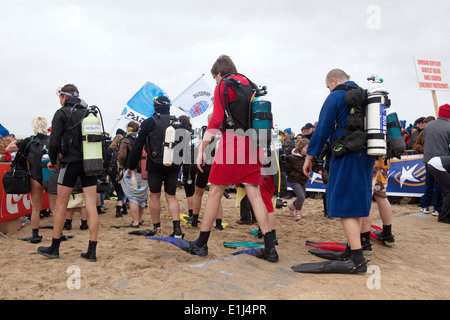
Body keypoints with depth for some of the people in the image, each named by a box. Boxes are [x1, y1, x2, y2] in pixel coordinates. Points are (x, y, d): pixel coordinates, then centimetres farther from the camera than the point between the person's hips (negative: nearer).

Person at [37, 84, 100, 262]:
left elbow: (54, 141, -8)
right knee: (91, 207, 2)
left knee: (61, 205, 10)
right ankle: (92, 251, 5)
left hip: (71, 162, -4)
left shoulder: (62, 113, -2)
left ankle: (54, 248, 23)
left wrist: (53, 161, 7)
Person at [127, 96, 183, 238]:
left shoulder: (149, 123, -4)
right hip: (173, 166, 3)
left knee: (155, 196, 11)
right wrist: (180, 163, 22)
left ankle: (156, 228, 19)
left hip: (155, 166, -3)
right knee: (171, 197, 8)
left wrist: (132, 165, 5)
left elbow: (138, 145, -3)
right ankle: (177, 228, -6)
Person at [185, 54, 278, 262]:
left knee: (215, 192, 3)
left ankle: (201, 243, 13)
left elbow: (216, 120, -11)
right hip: (251, 145, 6)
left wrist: (201, 149, -9)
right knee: (254, 193, 4)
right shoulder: (251, 86, 20)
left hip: (231, 142, -6)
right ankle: (270, 248, 1)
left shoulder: (223, 86, 1)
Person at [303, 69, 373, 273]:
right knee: (357, 203, 15)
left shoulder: (335, 97, -5)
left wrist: (310, 156, -5)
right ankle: (353, 249, 24)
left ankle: (358, 260, -10)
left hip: (346, 157, -8)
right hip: (365, 156, 9)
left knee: (345, 205, -8)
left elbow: (323, 129, -9)